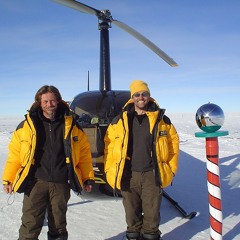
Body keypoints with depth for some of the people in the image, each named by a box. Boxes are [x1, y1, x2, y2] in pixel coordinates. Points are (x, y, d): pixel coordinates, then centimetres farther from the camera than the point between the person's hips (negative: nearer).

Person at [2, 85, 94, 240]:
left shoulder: (71, 125, 3)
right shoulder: (27, 125, 1)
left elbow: (84, 152, 5)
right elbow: (15, 154, 3)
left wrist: (88, 178, 4)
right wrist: (8, 179, -1)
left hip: (61, 183, 1)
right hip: (35, 182, -1)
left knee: (58, 227, 16)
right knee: (30, 225, 2)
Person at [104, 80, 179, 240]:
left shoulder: (162, 119, 2)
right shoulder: (119, 121, 3)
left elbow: (173, 143, 6)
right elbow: (109, 146, 4)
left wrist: (171, 169, 2)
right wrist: (110, 170, -1)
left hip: (153, 174, -1)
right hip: (128, 175, 1)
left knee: (152, 212, 11)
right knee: (132, 212, 15)